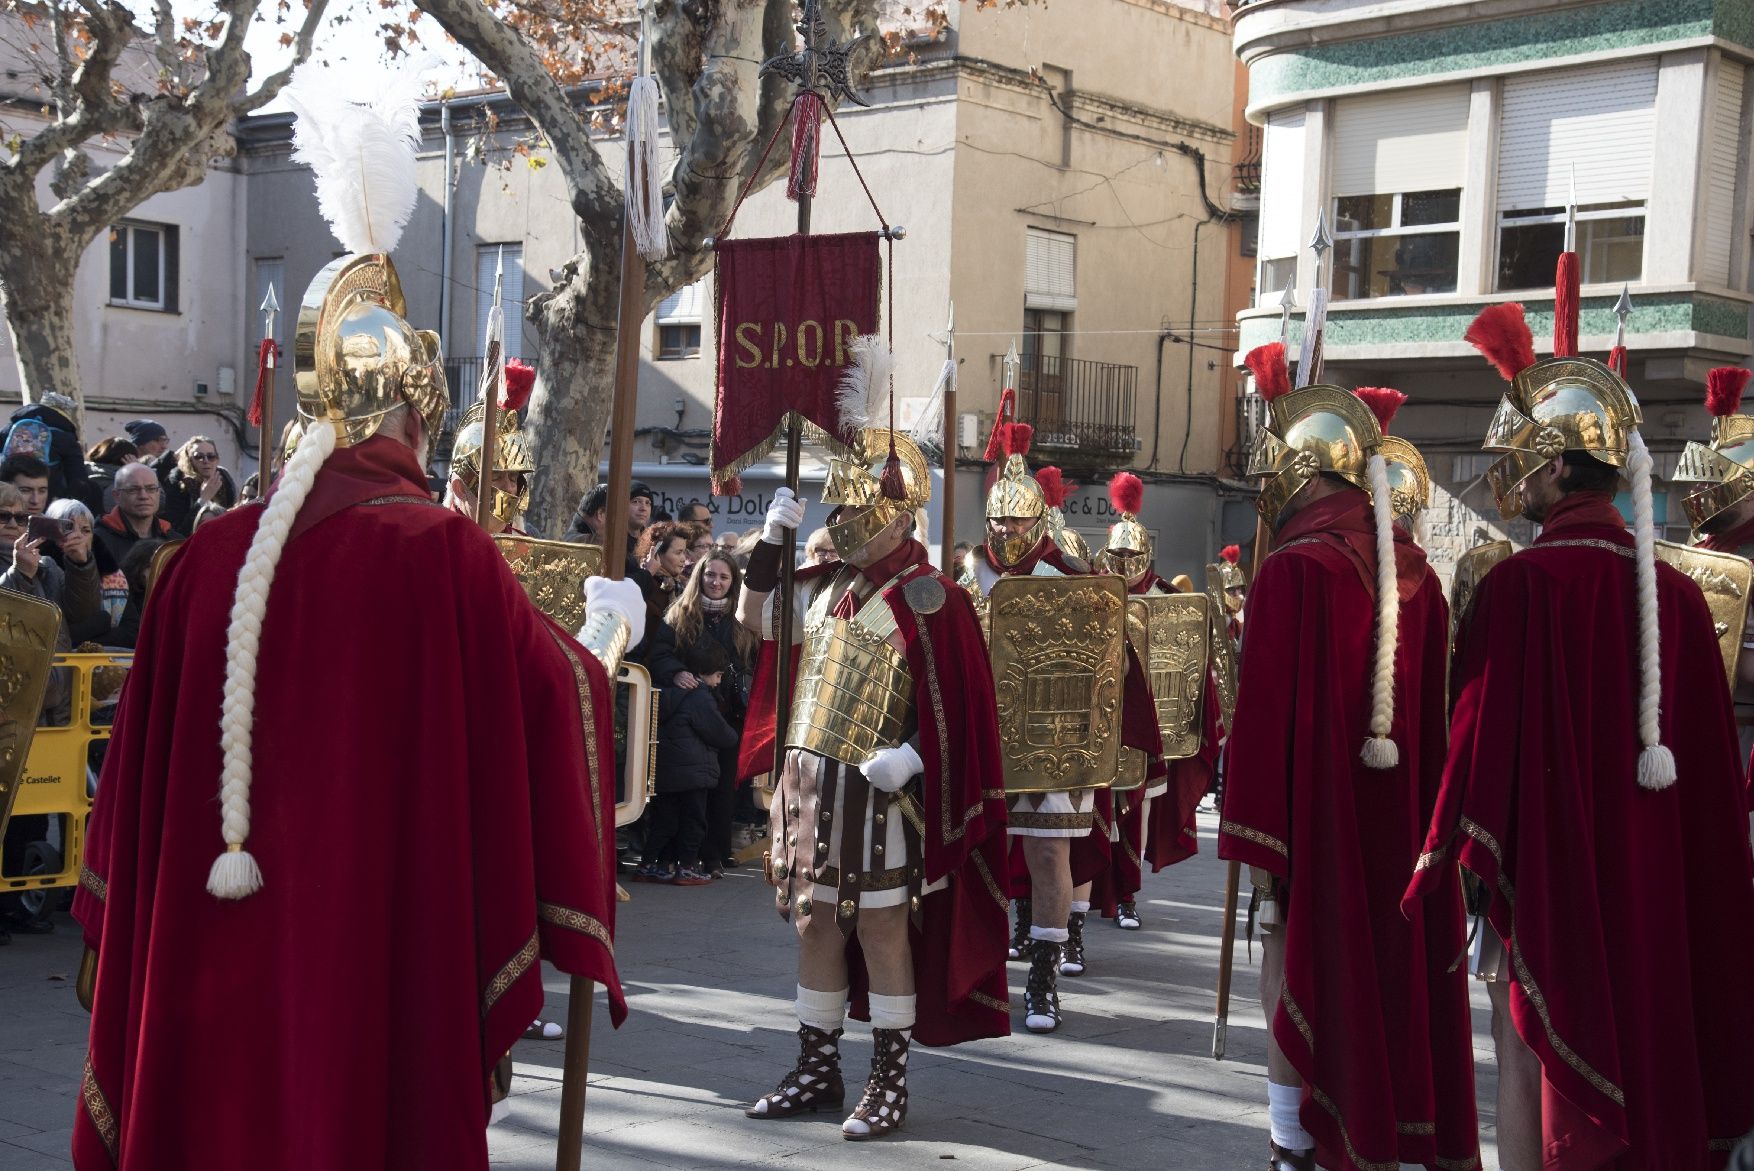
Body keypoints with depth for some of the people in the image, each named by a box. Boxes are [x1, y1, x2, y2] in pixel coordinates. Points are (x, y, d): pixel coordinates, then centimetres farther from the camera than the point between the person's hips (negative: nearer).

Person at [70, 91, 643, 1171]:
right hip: (386, 938, -4)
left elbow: (150, 761, 7)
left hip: (215, 945, 4)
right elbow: (558, 686, 0)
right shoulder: (445, 553, -14)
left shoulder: (212, 555, -1)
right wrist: (607, 638, 22)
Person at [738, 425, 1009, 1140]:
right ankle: (818, 1070, 23)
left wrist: (908, 759, -26)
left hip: (878, 794, -7)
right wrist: (773, 537, 10)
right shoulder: (827, 586, 11)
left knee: (882, 929, 1)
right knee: (815, 926, 12)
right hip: (810, 785, 7)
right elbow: (756, 615, 22)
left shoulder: (928, 600, -11)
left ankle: (889, 1083, 12)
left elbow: (956, 705, -13)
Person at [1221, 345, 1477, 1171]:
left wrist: (1258, 848, -12)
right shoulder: (1413, 573, 5)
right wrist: (1420, 826, 15)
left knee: (1298, 1001, 3)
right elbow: (1432, 715, 9)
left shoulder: (1294, 571, -15)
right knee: (1385, 989, 15)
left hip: (1313, 830, -6)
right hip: (1396, 827, 6)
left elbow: (1267, 716, -17)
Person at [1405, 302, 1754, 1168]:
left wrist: (1449, 875, -7)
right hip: (1649, 880, 5)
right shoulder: (1674, 591, 1)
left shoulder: (1520, 585, -16)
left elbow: (1480, 739, -16)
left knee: (1534, 1069, 5)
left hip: (1542, 875, -5)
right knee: (1643, 1048, 16)